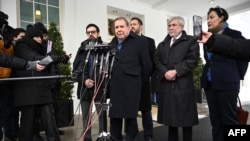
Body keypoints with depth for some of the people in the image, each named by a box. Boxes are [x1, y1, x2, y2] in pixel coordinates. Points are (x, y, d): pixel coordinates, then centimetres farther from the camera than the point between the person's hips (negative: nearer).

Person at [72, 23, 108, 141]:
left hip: (100, 87, -3)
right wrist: (84, 80, -7)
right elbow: (75, 68, 7)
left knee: (102, 114, 4)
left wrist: (96, 81, -14)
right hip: (84, 87, 4)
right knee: (85, 116, 12)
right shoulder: (82, 48, 11)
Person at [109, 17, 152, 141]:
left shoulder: (140, 41, -3)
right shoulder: (112, 43, 11)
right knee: (114, 116, 13)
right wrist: (111, 80, 6)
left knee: (130, 117, 6)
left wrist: (139, 82, 3)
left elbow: (147, 65, -2)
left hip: (131, 87, -4)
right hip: (114, 87, 5)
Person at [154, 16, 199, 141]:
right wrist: (165, 72, -10)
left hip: (183, 84, -4)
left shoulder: (191, 41, 5)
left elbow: (192, 60, -8)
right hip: (166, 84, 4)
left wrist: (175, 71, -16)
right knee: (170, 116, 11)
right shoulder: (162, 44, 19)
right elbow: (156, 60, 7)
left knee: (185, 116, 4)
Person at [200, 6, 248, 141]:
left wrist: (238, 76, 6)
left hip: (227, 83, -5)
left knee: (230, 119, 2)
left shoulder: (234, 34, -3)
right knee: (215, 119, 11)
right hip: (209, 83, 6)